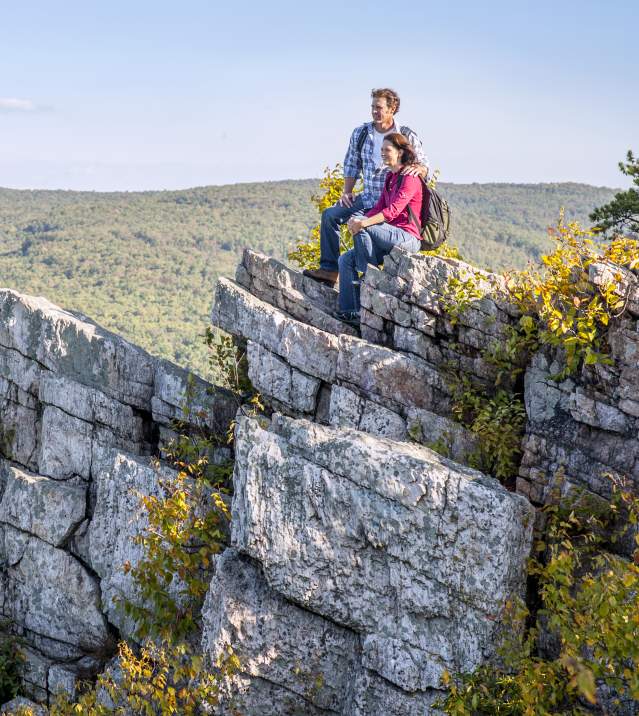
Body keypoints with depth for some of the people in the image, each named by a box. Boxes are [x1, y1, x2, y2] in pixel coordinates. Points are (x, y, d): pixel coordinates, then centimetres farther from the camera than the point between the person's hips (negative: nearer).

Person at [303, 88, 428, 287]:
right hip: (367, 199, 5)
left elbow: (425, 168, 1)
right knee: (330, 215, -9)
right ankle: (329, 269, -9)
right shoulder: (360, 133, 7)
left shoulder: (407, 137, -3)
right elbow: (351, 165, 17)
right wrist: (347, 192, 5)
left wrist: (417, 168, -24)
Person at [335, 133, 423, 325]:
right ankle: (351, 311, -8)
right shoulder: (390, 177, 19)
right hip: (392, 237, 9)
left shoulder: (410, 178, -11)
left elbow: (393, 210, -23)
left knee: (362, 226, -26)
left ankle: (368, 273, -14)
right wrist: (359, 219, -7)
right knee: (346, 259, -3)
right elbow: (379, 207, 13)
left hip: (407, 238, -9)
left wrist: (363, 222, -34)